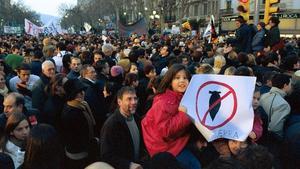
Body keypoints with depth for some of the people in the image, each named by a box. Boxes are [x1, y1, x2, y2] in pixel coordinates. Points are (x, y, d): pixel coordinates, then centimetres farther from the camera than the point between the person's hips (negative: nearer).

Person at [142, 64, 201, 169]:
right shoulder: (163, 102, -23)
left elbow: (191, 123, 11)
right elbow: (165, 130, -28)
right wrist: (183, 114, -28)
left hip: (178, 141, 8)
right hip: (165, 147, -8)